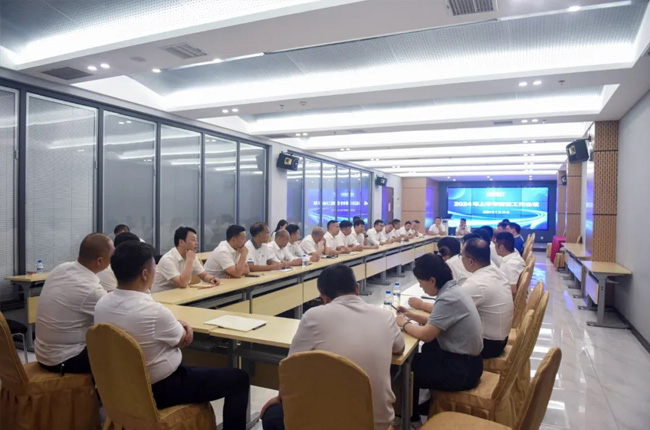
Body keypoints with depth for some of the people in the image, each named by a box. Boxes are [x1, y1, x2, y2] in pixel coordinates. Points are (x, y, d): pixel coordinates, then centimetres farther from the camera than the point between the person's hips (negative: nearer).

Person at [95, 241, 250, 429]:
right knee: (239, 378, 1)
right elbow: (184, 340, -12)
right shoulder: (153, 311, -32)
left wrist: (177, 325, -4)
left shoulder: (102, 304, -7)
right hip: (160, 390, -8)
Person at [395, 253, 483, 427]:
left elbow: (426, 335, -22)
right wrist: (412, 315, 11)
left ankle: (410, 418, 26)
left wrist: (404, 324, -6)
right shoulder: (455, 289, 3)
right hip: (467, 359, 9)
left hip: (461, 369, -9)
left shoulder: (448, 299, -26)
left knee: (406, 367, 4)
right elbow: (436, 321, 16)